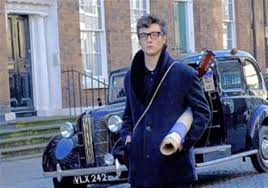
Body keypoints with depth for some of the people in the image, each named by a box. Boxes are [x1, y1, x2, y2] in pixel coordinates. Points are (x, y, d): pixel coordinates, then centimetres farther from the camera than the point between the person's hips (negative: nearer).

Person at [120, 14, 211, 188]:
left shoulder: (184, 73, -1)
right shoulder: (131, 77, 14)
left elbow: (203, 112, 1)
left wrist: (186, 141, -9)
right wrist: (127, 135, 8)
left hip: (174, 164, -4)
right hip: (140, 166, 4)